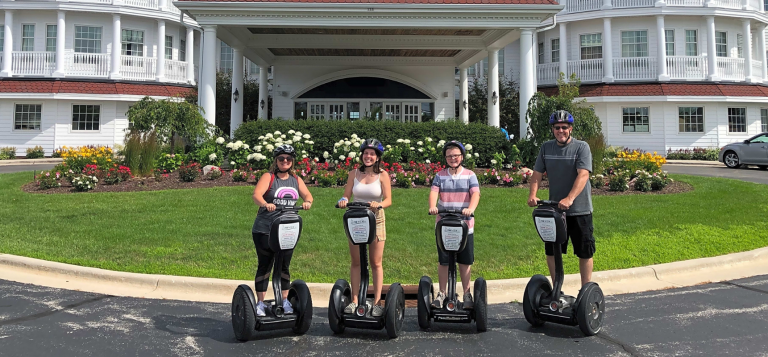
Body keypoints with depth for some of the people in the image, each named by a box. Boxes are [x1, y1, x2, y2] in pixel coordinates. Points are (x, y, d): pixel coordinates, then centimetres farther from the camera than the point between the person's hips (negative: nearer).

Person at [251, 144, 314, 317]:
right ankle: (260, 303, 13)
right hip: (265, 230, -3)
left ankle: (285, 301, 21)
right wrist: (265, 204, -38)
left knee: (284, 265, 9)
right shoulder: (268, 177, -3)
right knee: (264, 265, 4)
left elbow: (307, 194, 2)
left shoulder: (296, 180, 11)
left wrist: (307, 202, -22)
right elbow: (256, 194, -18)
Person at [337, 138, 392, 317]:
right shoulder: (354, 173, 4)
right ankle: (354, 300, 15)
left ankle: (377, 302, 9)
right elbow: (346, 195, 2)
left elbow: (388, 200, -9)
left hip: (376, 220, -2)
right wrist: (343, 200, -22)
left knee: (376, 263, 3)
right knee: (356, 262, 7)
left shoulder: (382, 175, -3)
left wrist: (379, 204, -30)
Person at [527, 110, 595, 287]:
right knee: (551, 251, 10)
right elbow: (537, 174, 5)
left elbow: (583, 175, -20)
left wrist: (570, 198, -34)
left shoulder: (581, 147, -8)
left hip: (579, 210, -4)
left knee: (585, 252, 5)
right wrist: (532, 194, -14)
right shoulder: (546, 148, 6)